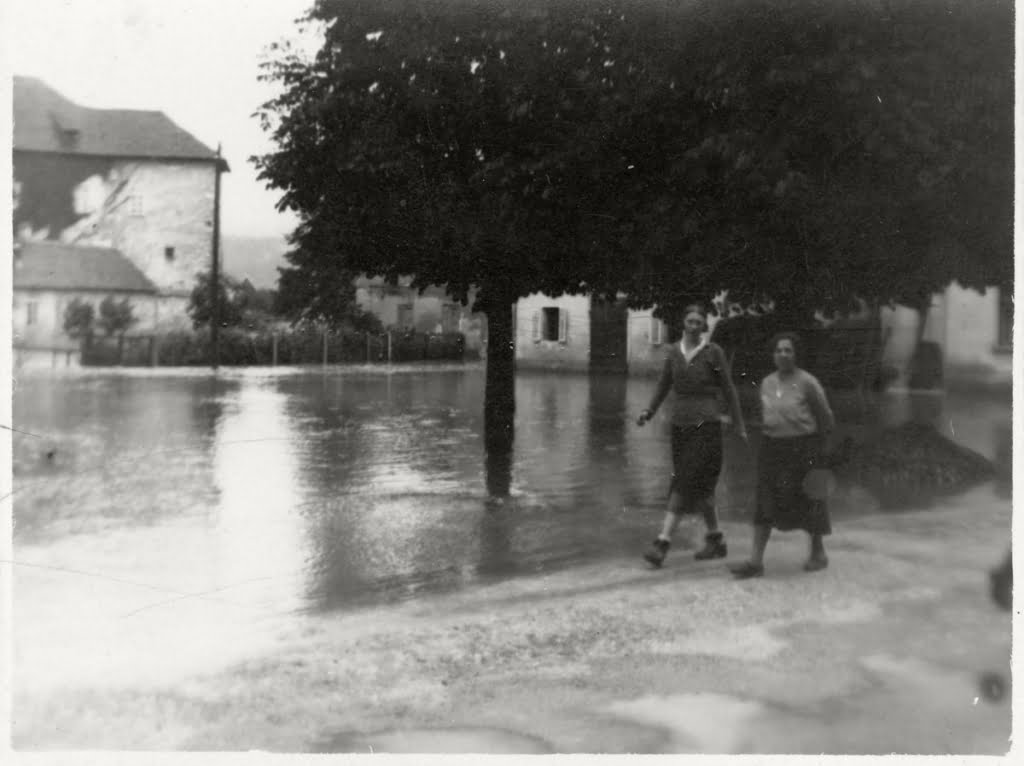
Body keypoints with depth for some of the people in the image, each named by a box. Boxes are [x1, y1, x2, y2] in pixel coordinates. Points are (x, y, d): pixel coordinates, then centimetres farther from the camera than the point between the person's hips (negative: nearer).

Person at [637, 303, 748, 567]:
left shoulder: (713, 352, -3)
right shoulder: (674, 352, 9)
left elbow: (728, 390, 1)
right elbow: (664, 385, 15)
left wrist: (739, 425, 3)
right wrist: (649, 411, -1)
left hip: (706, 426, -5)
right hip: (680, 424, 5)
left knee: (685, 485, -12)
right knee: (699, 487, 11)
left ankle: (662, 542, -15)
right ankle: (717, 541, 24)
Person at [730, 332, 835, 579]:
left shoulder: (807, 383, -9)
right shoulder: (767, 383, 6)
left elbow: (825, 417, 1)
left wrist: (818, 448, 9)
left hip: (802, 448, -4)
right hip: (772, 447, 4)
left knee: (807, 501, 7)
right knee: (765, 503, -2)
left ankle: (818, 553, 28)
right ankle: (755, 561, -5)